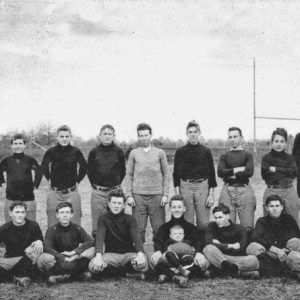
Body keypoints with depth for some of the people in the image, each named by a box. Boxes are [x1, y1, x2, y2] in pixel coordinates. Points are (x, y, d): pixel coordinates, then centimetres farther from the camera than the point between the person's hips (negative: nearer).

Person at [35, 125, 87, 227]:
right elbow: (43, 168, 14)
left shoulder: (75, 151, -4)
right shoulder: (51, 152, -4)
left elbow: (84, 167, 13)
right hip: (55, 193, 0)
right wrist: (49, 179, 10)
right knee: (53, 225, 3)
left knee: (74, 223, 2)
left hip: (72, 192, 0)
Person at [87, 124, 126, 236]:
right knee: (97, 223, 3)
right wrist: (94, 184, 9)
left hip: (115, 191, 0)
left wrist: (117, 184, 8)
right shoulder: (94, 151, 3)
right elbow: (89, 170, 13)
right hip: (98, 192, 1)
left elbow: (122, 170, 11)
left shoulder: (118, 151, 2)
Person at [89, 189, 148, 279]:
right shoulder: (103, 219, 0)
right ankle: (131, 271, -13)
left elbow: (136, 236, -17)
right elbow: (99, 237, -17)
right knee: (93, 266, -31)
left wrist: (140, 253, -38)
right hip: (111, 254, 0)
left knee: (142, 264, -34)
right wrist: (98, 256, -37)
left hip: (129, 253, 0)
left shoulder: (130, 219, 1)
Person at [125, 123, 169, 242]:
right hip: (138, 195, 0)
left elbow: (166, 175, 8)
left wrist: (165, 194, 0)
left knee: (159, 228, -1)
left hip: (157, 195, 0)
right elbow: (129, 176, 9)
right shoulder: (134, 153, 10)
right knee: (138, 228, 0)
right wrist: (129, 195, 0)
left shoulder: (160, 153, 9)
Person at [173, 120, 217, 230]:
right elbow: (176, 173, 5)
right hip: (185, 187, 0)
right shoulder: (180, 151, 5)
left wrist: (211, 195, -1)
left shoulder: (206, 151, 5)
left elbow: (211, 173, 6)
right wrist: (177, 195, -3)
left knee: (203, 224, 0)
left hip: (202, 187, 0)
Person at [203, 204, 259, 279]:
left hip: (237, 260, 0)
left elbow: (239, 250, -6)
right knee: (208, 248, -31)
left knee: (253, 260, -28)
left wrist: (219, 245, -7)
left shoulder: (240, 229, 4)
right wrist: (231, 246, -13)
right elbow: (209, 242, -14)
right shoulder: (212, 226, 5)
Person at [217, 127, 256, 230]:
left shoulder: (247, 154, 9)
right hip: (228, 190, 2)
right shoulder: (224, 156, 15)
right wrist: (239, 169, -6)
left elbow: (249, 172, -7)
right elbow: (220, 172, -1)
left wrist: (230, 174, -3)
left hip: (244, 190, -1)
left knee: (247, 226, -6)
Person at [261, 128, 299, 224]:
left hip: (289, 192, 2)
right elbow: (265, 175, -10)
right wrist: (286, 172, -7)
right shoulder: (266, 158, 3)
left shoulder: (290, 158, 11)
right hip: (271, 192, -2)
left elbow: (294, 173, -5)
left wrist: (276, 169, -10)